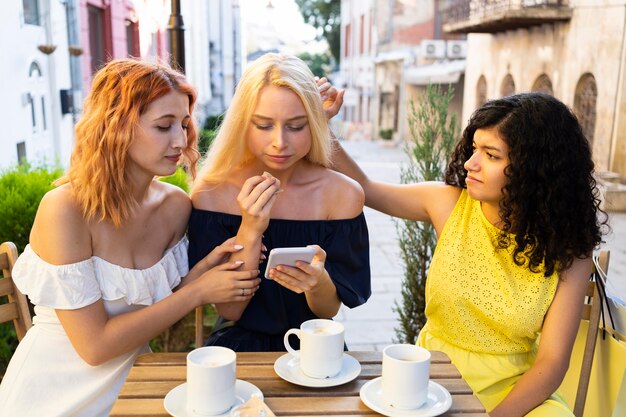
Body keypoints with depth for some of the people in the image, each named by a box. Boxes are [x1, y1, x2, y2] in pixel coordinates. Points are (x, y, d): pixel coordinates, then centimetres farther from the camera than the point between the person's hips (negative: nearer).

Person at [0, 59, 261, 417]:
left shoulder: (176, 205, -5)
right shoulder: (64, 210, -21)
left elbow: (157, 308, 2)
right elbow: (95, 345, -21)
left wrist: (206, 266, -14)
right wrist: (199, 292, -20)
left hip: (130, 382, 5)